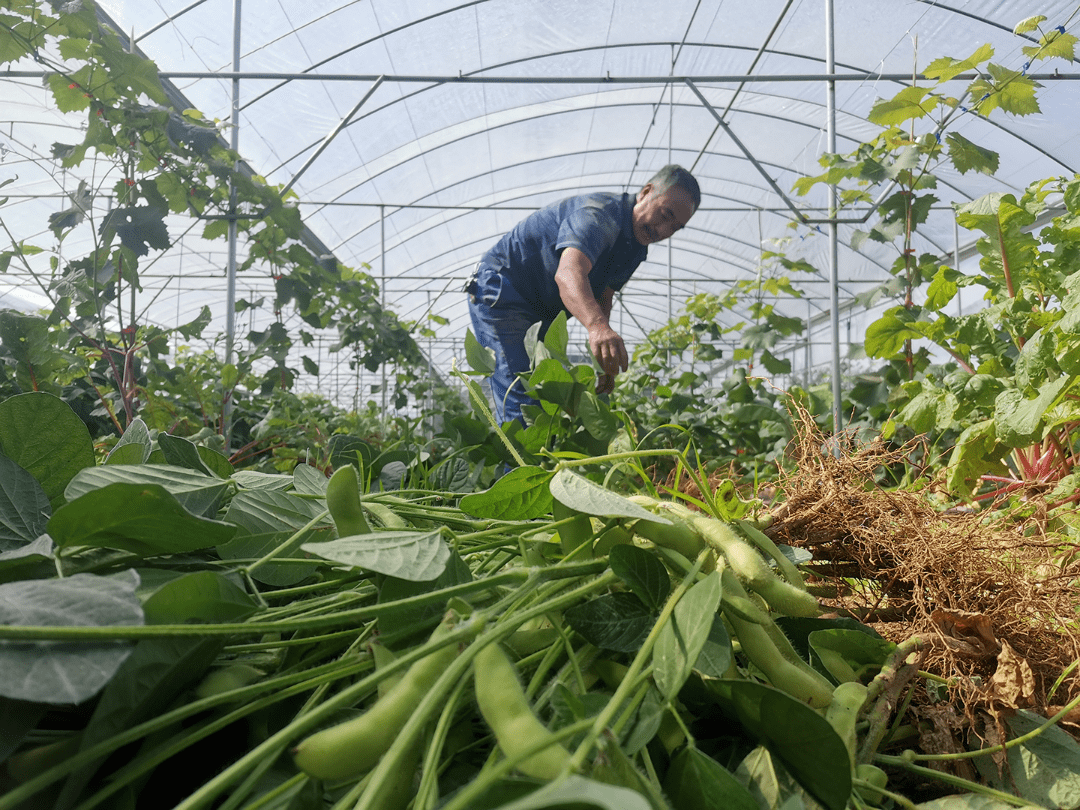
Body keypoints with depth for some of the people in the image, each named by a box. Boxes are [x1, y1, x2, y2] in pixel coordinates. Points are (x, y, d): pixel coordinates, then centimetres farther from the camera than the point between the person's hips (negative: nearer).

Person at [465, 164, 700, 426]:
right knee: (522, 403, -19)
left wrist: (606, 359, -8)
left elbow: (602, 297, 8)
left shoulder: (636, 245, 5)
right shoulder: (601, 213, -26)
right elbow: (568, 272, -45)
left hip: (543, 314, 9)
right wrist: (598, 326, -64)